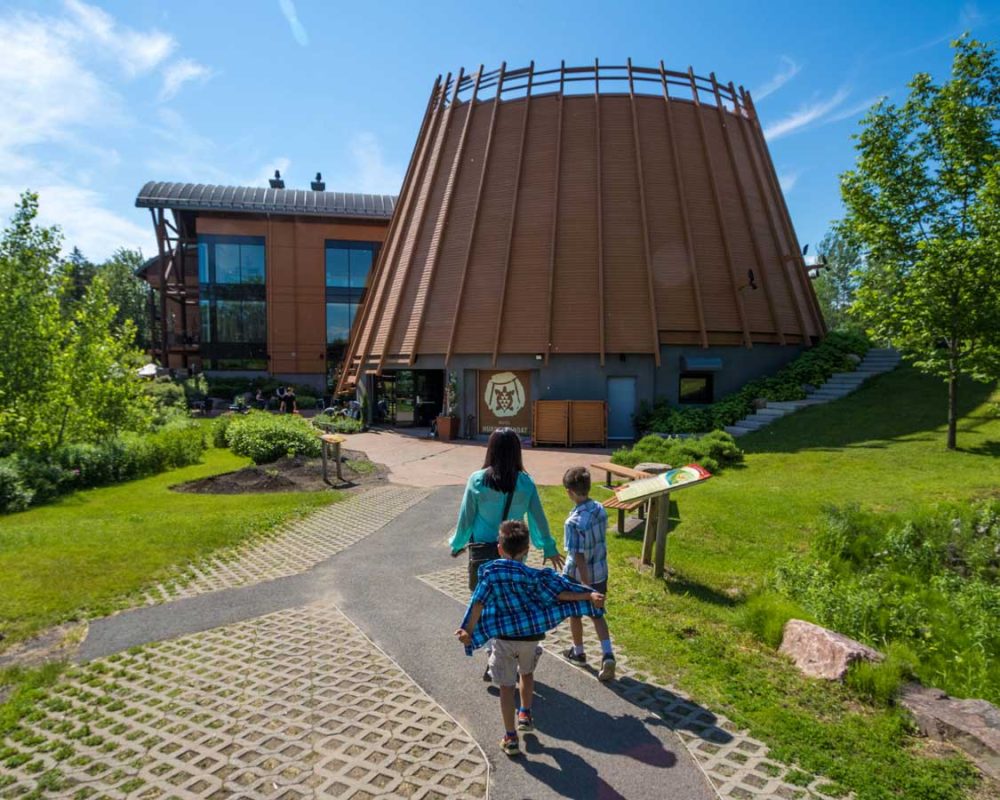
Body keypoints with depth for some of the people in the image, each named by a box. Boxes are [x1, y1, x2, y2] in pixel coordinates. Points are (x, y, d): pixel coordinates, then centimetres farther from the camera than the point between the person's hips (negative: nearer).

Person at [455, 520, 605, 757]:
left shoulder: (490, 572, -10)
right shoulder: (534, 575, -11)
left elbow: (478, 603, -15)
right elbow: (560, 593, -14)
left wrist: (468, 631, -14)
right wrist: (589, 596, -11)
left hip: (504, 638, -1)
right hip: (531, 636, 1)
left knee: (506, 686, 10)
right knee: (526, 673, 29)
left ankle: (510, 738, 14)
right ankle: (525, 715, 38)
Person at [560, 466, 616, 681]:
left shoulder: (574, 522, -29)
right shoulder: (600, 509, -8)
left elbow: (579, 558, -26)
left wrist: (586, 586, -18)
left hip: (578, 577, -6)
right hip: (600, 572, 6)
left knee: (575, 615, 19)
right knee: (597, 614, 18)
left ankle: (578, 652, 38)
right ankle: (607, 655, 5)